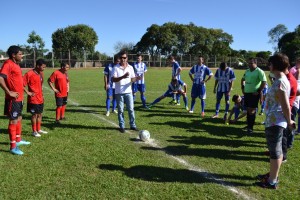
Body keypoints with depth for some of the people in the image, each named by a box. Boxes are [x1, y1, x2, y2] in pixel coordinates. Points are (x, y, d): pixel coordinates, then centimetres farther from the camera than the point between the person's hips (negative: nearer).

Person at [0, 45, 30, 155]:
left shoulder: (16, 64, 12)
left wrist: (21, 93, 18)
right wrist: (9, 92, -24)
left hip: (19, 98, 9)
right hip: (13, 99, -9)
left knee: (19, 119, 20)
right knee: (13, 121, -3)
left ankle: (18, 140, 35)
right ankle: (13, 147, 6)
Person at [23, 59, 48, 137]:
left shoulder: (40, 73, 11)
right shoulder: (29, 74, -15)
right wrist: (28, 92, -15)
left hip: (40, 98, 8)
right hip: (33, 99, -8)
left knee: (39, 114, 14)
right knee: (34, 114, 0)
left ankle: (39, 129, 26)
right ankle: (34, 131, 11)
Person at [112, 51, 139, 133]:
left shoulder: (130, 67, 6)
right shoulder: (116, 68, -4)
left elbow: (132, 79, 8)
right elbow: (113, 79, -13)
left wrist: (136, 78, -15)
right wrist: (123, 77, -27)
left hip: (128, 91, 2)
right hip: (119, 92, -2)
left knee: (131, 109, 5)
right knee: (120, 110, 5)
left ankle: (132, 125, 16)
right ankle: (122, 126, 15)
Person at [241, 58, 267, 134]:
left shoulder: (259, 71, -11)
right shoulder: (247, 71, 11)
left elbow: (264, 82, -17)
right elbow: (243, 79, 25)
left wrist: (258, 91, -17)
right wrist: (243, 88, 15)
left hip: (254, 94, -7)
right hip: (246, 93, 7)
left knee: (252, 110, -5)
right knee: (248, 110, 14)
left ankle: (250, 127, 1)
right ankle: (248, 125, 26)